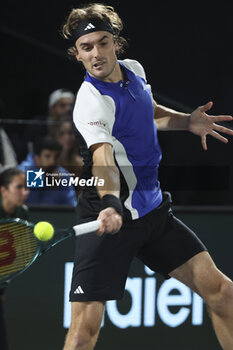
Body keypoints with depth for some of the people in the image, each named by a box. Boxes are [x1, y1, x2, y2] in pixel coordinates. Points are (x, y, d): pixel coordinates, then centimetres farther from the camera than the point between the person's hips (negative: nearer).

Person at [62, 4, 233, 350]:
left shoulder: (134, 70, 5)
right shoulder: (93, 100, -19)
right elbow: (103, 157, -37)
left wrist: (186, 121, 12)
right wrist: (110, 202, -55)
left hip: (153, 211, 8)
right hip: (113, 218, -8)